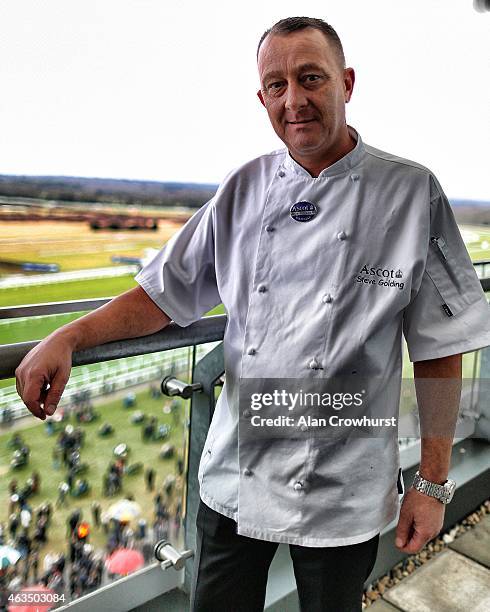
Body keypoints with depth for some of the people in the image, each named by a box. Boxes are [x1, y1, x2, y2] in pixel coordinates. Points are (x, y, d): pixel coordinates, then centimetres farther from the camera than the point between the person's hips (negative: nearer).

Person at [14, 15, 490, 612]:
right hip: (232, 478, 3)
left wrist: (432, 483, -4)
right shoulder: (245, 189, -1)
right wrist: (67, 338, -10)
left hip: (342, 493, -2)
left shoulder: (410, 192, -9)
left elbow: (439, 351, -6)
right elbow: (165, 294, 4)